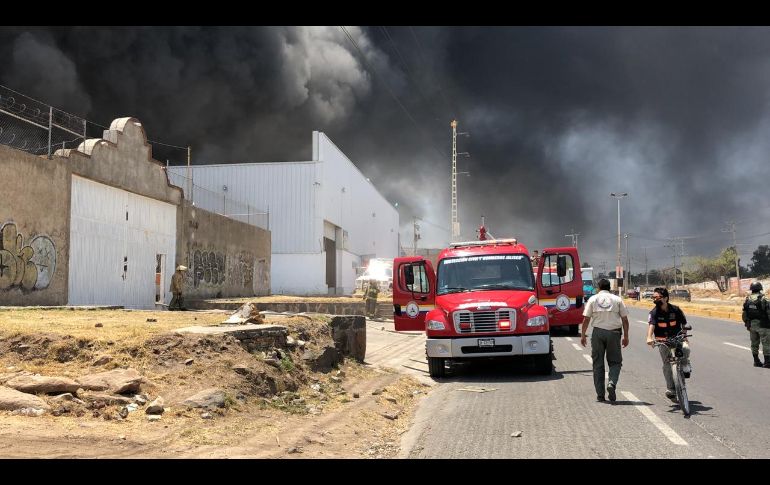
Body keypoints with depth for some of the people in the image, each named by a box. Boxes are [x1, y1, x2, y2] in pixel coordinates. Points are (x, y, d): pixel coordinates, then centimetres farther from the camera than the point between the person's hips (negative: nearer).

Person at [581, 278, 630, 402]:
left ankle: (600, 394, 8)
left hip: (598, 332, 0)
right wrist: (626, 336, 10)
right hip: (613, 332, 0)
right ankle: (612, 383, -15)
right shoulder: (617, 299, 6)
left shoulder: (593, 299, 4)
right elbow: (625, 319, 4)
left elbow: (586, 319, 0)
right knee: (615, 361, 11)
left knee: (598, 363, 7)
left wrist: (583, 335, 7)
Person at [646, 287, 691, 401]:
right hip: (663, 341, 0)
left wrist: (684, 337, -4)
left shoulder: (676, 310, -5)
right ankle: (671, 390, 11)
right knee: (667, 365, -2)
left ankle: (685, 365, 2)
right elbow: (651, 325, -27)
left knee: (685, 348, -31)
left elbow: (684, 324, 7)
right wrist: (649, 337, -45)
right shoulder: (654, 312, -10)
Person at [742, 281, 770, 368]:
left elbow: (744, 314, 6)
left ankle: (756, 361, 19)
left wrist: (747, 324, 14)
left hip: (751, 324, 5)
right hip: (762, 325, -5)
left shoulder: (747, 299, 4)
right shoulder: (763, 299, -13)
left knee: (754, 343, 14)